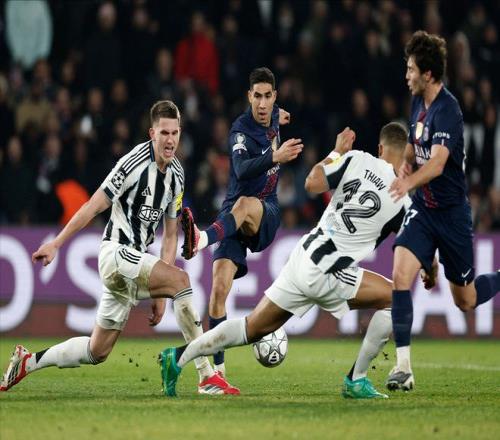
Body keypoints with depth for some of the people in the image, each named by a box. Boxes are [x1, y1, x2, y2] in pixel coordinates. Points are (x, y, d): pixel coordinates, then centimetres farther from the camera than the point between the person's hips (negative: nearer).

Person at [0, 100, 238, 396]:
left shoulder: (177, 174, 10)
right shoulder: (135, 162, -13)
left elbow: (170, 234, 14)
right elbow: (95, 205, -9)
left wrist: (160, 293, 11)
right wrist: (55, 244, -10)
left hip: (138, 259, 8)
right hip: (117, 252, -8)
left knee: (97, 352, 11)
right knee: (181, 279, -28)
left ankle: (28, 362, 28)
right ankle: (207, 377, -30)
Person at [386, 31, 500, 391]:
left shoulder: (447, 110, -20)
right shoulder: (418, 103, 4)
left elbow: (437, 163, -35)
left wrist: (408, 183, -52)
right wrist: (404, 166, 2)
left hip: (451, 212, -6)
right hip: (423, 210, 6)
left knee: (466, 301, 6)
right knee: (401, 275, -17)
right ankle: (403, 367, -17)